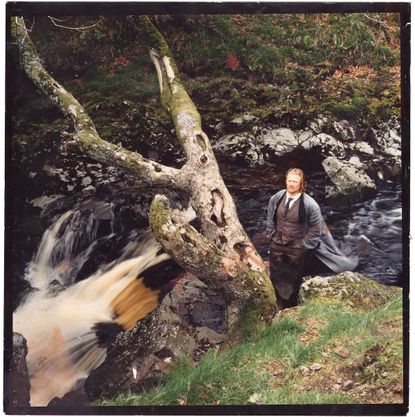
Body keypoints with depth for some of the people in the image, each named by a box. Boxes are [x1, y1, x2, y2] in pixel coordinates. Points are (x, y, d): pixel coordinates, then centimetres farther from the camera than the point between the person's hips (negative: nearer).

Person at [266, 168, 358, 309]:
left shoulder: (309, 204, -19)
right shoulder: (276, 198, -6)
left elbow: (316, 228, -10)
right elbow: (270, 220, 9)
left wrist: (303, 245, -9)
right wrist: (272, 237, 5)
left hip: (297, 249, -4)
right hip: (276, 246, 4)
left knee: (293, 281, 12)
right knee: (276, 279, 18)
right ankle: (280, 307, 41)